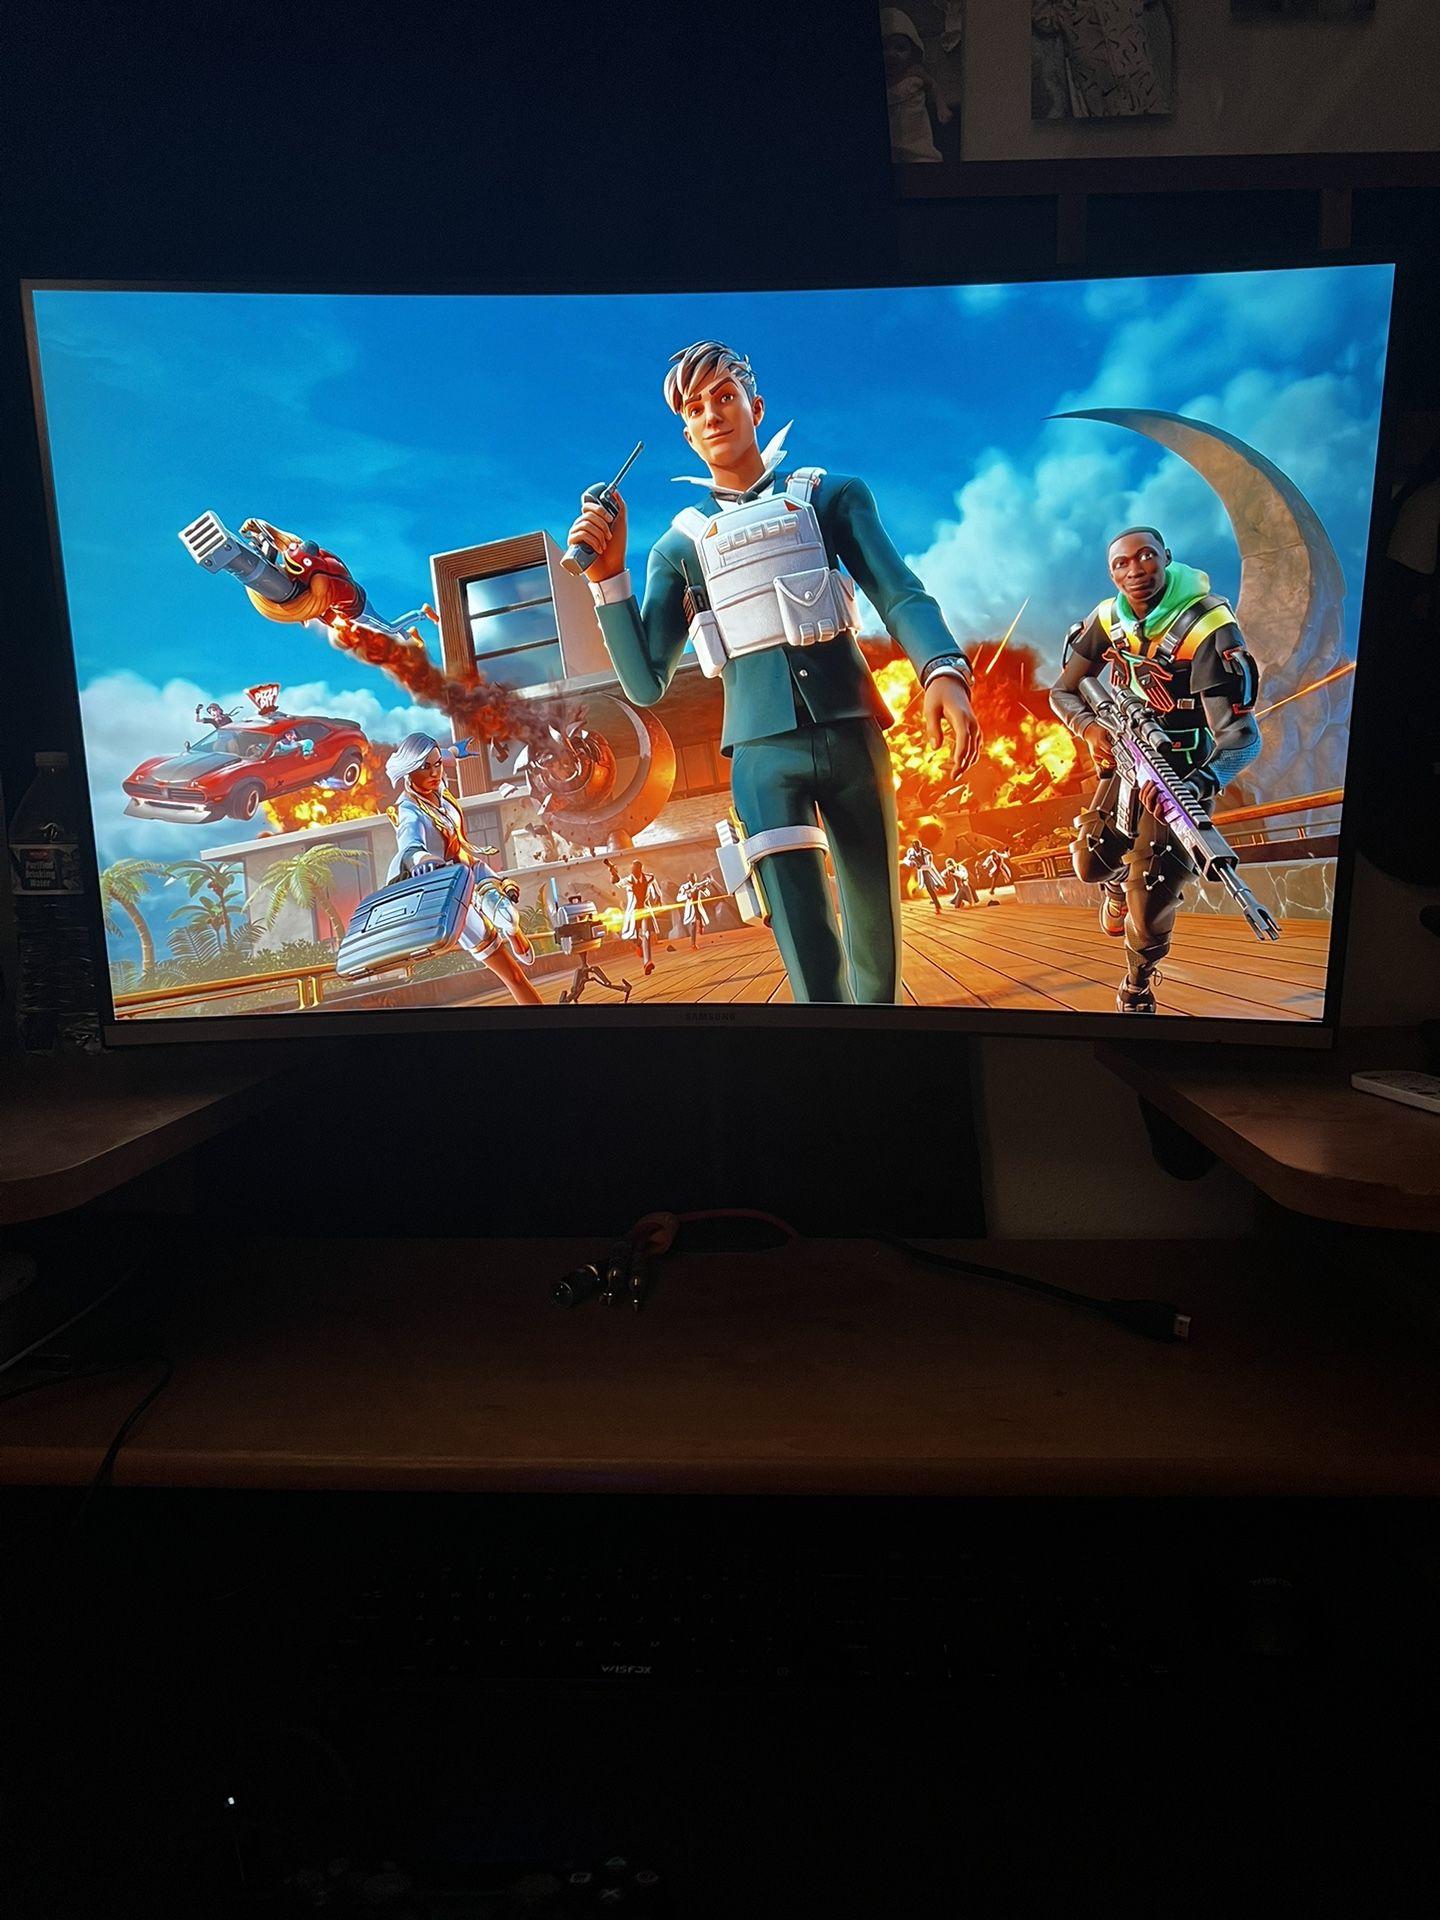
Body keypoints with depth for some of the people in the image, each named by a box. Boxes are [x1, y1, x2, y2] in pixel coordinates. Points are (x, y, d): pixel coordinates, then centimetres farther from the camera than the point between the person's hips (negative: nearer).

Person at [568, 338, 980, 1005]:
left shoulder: (832, 494, 15)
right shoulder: (678, 545, 15)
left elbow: (900, 595, 3)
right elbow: (646, 685, 9)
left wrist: (942, 670, -17)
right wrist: (609, 577, -4)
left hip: (852, 732, 1)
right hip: (764, 750, -1)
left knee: (876, 940, 7)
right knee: (810, 954, -13)